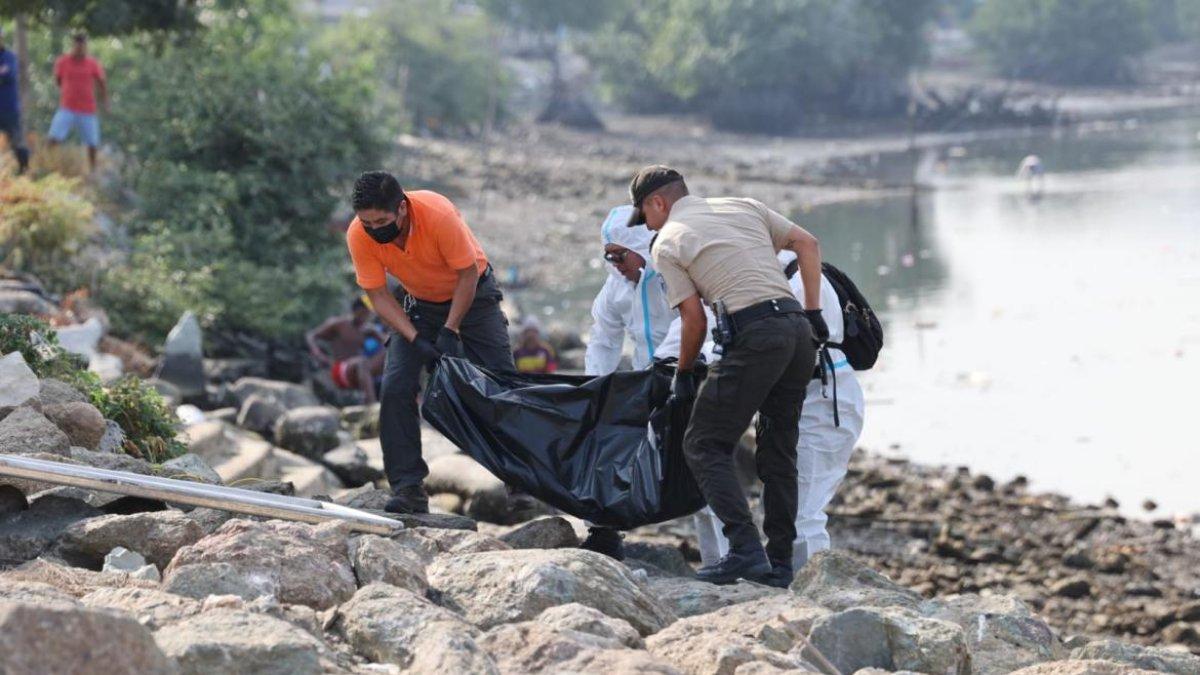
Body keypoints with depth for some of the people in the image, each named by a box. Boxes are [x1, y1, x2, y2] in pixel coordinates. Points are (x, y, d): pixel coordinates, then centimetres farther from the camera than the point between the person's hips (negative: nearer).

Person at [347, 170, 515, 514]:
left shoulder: (438, 214, -36)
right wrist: (416, 339, -28)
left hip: (471, 295, -3)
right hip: (419, 305, 3)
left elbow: (467, 274, -24)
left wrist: (450, 331, -26)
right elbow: (378, 294, -17)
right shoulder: (359, 235, -25)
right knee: (395, 389, -13)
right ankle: (408, 487, -10)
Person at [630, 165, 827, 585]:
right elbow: (807, 244, 20)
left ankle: (745, 550, -13)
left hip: (753, 337, -7)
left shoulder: (667, 243, 7)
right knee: (778, 451, 16)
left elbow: (694, 319, 3)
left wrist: (683, 373, 18)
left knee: (704, 445, 0)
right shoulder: (743, 207, 22)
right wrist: (813, 313, 19)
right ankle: (780, 559, 14)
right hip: (799, 331, 7)